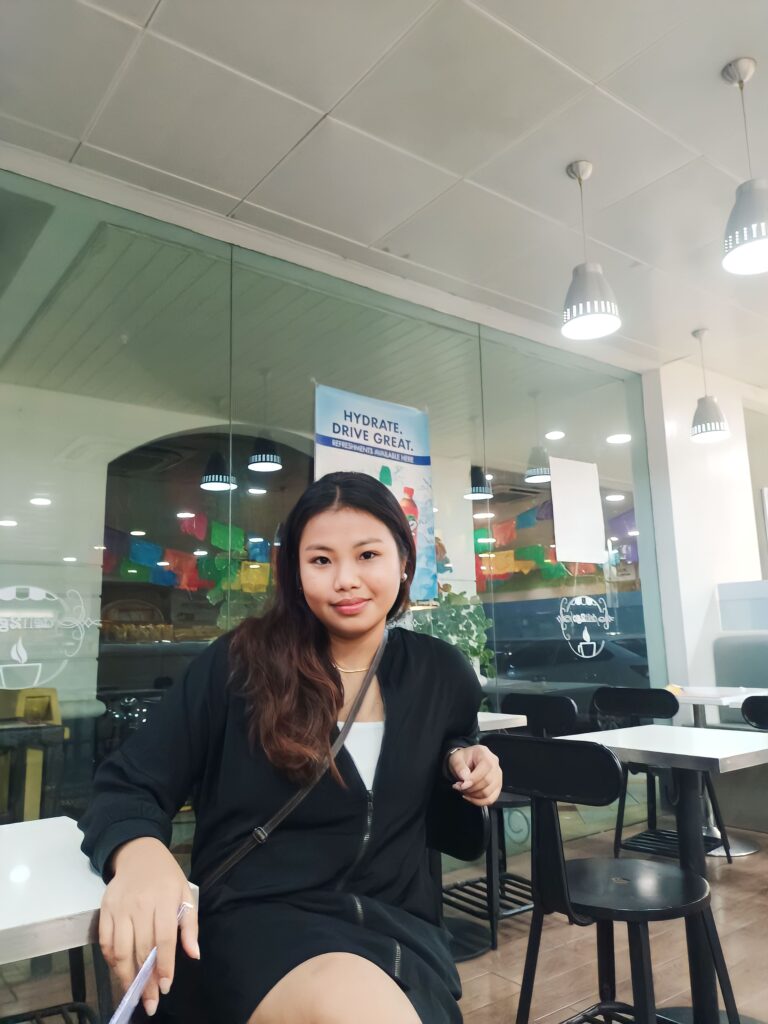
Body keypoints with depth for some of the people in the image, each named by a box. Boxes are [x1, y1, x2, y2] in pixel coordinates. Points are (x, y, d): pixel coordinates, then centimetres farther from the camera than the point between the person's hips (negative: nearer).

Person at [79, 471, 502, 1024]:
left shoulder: (442, 672, 3)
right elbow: (127, 788, -7)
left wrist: (467, 763, -2)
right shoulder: (241, 664, -7)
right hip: (261, 916, -2)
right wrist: (141, 854, -30)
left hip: (401, 923, 3)